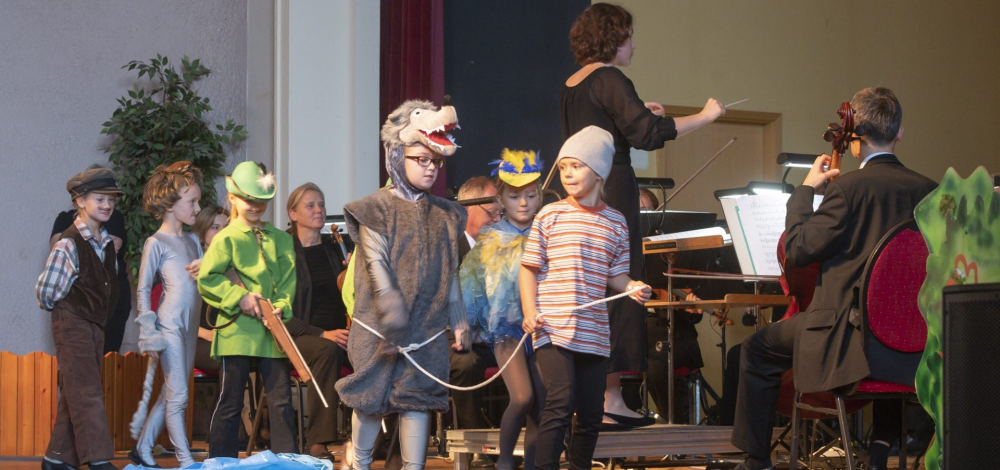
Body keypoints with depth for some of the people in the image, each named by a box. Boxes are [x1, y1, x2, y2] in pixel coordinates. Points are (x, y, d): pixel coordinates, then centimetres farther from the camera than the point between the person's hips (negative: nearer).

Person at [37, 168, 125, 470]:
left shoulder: (107, 243, 10)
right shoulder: (69, 244, -13)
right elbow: (44, 290, -10)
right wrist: (64, 311, 4)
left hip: (96, 326, 8)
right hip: (72, 325, -8)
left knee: (75, 394, 10)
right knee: (87, 392, -11)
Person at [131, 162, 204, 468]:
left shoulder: (192, 241, 15)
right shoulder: (156, 243, -6)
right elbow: (143, 289, -5)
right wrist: (148, 332, -9)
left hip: (190, 325, 8)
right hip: (169, 326, -8)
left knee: (171, 394, 11)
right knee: (178, 396, -7)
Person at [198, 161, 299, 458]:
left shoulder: (281, 240, 12)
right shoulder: (226, 239, 0)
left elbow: (288, 280, 6)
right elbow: (206, 280, -5)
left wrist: (281, 307, -11)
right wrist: (239, 297, -13)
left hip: (272, 331, 3)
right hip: (237, 331, -3)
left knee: (281, 400, 3)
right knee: (230, 402, 3)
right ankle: (221, 461, 12)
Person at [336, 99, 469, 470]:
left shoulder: (445, 216, 13)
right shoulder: (377, 210, -2)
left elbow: (451, 273, 15)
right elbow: (377, 265, -10)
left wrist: (458, 320, 11)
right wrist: (392, 312, -18)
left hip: (429, 324, 4)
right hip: (382, 327, -4)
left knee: (420, 395, 3)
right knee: (374, 395, 1)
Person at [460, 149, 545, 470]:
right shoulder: (491, 240, 3)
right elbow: (469, 286, 6)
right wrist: (465, 326, 2)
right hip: (506, 326, -2)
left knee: (540, 406, 0)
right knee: (522, 398, -18)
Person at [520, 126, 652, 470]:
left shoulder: (616, 222, 9)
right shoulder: (550, 215, 1)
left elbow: (614, 275, 13)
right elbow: (529, 267, 3)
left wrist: (632, 288, -9)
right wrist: (530, 313, -8)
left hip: (593, 333, 4)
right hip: (553, 329, -4)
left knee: (591, 413, 8)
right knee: (560, 402, -19)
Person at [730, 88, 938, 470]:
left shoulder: (848, 188, -15)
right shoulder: (928, 191, 0)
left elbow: (797, 249, -10)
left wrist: (805, 190, 2)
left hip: (849, 338, -5)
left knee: (757, 350, 14)